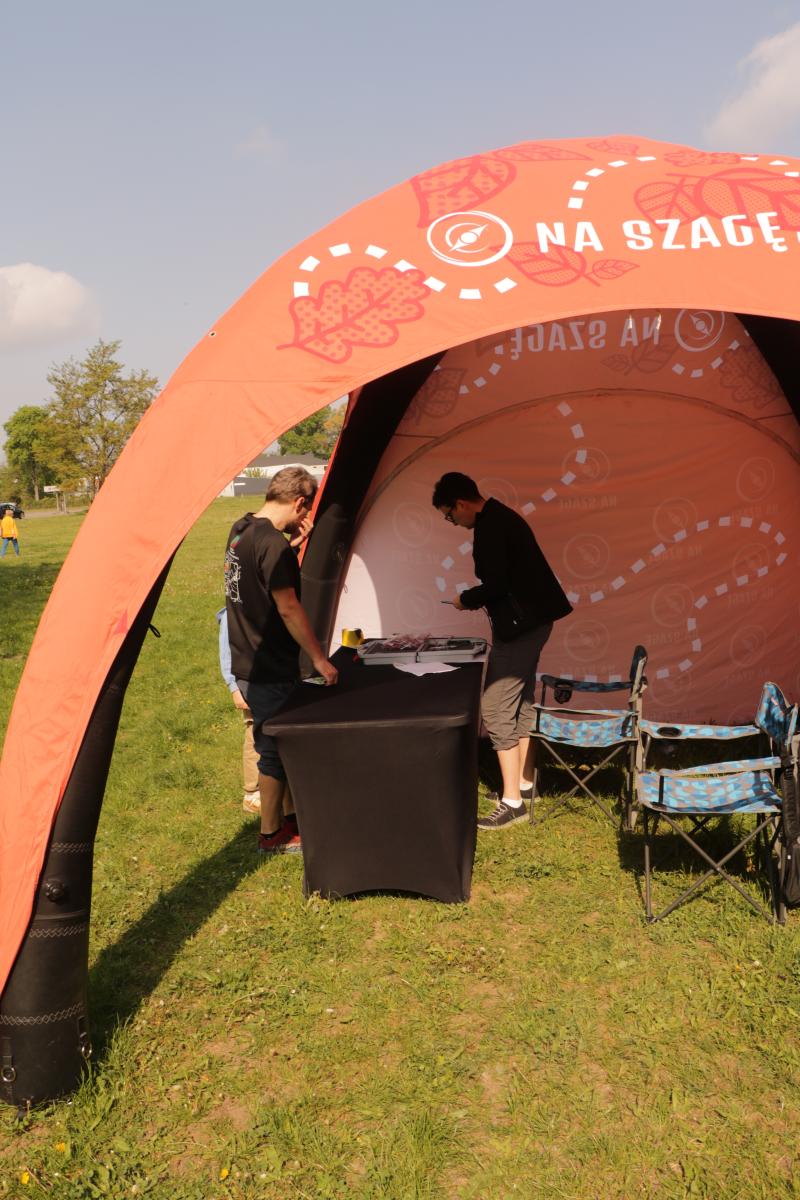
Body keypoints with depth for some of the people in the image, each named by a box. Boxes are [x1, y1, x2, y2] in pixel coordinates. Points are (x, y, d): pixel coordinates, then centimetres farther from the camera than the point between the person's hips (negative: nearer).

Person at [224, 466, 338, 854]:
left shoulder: (240, 530, 8)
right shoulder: (272, 543, -22)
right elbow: (288, 607, -22)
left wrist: (293, 545, 7)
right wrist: (319, 658, -15)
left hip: (247, 663, 10)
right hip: (269, 672, -10)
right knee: (275, 751, 4)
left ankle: (290, 819, 31)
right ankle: (271, 836, 17)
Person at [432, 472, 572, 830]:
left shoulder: (489, 527, -18)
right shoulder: (502, 516, 14)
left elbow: (495, 583, -24)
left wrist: (466, 599, -6)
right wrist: (476, 598, 12)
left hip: (518, 626, -11)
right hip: (533, 620, 11)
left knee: (496, 709, -7)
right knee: (520, 703, 20)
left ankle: (512, 801, -3)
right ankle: (522, 781, 32)